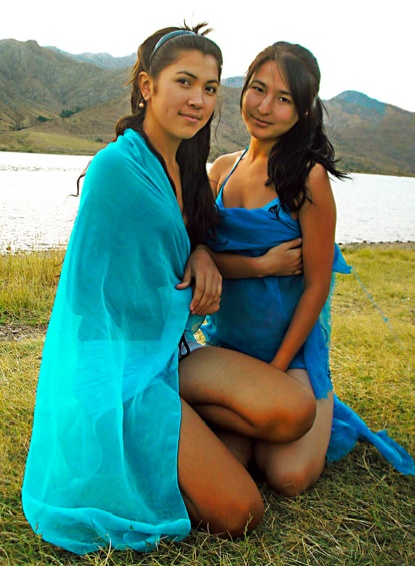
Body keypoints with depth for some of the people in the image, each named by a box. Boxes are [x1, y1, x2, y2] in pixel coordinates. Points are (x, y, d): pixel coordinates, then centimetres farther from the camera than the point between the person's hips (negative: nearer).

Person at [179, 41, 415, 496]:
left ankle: (320, 416, 13)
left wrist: (276, 370, -12)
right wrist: (263, 265, -20)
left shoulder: (308, 176, -12)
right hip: (228, 339, 4)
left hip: (291, 341, -3)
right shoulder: (223, 168, 4)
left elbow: (317, 284, -11)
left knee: (289, 476, -18)